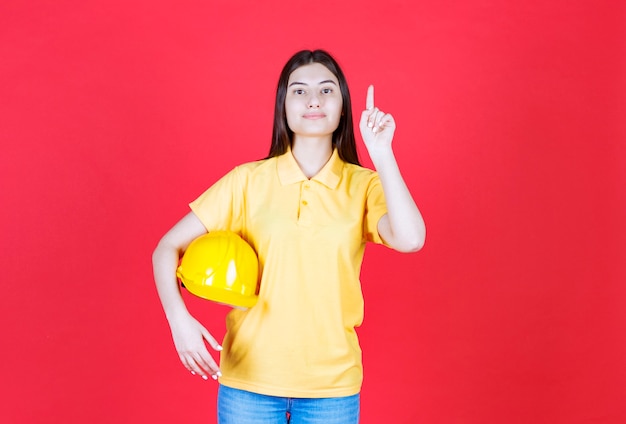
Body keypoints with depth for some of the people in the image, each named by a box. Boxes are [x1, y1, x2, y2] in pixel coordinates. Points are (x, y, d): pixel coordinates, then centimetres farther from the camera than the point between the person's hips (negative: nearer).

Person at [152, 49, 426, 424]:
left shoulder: (363, 185, -2)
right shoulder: (249, 181, -3)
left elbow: (410, 239, -20)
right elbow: (168, 248, -2)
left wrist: (381, 153, -20)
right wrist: (179, 319, -17)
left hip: (332, 383, 1)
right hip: (249, 380, 0)